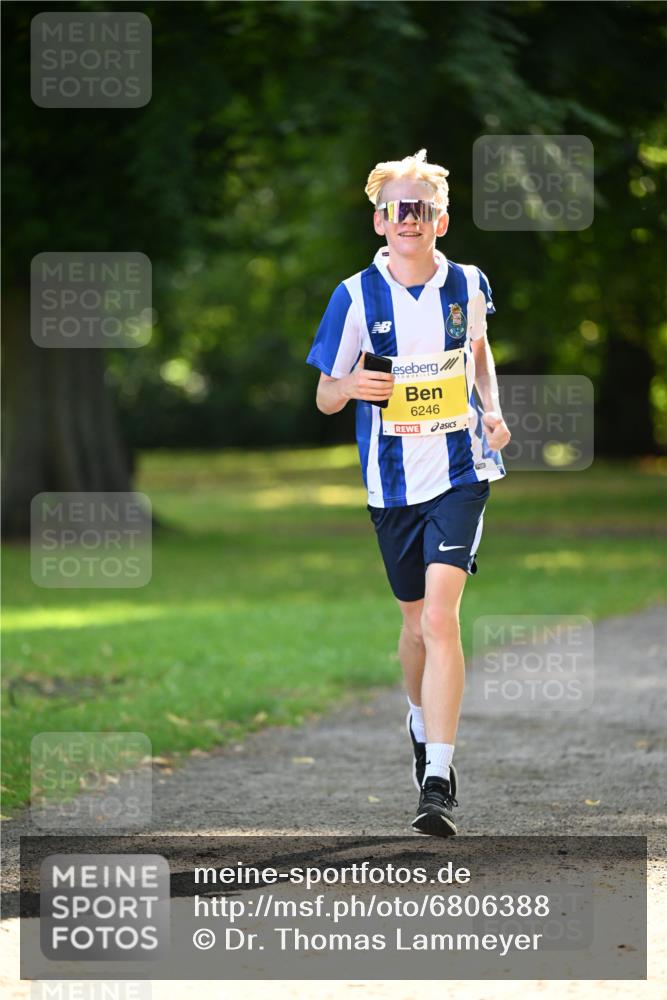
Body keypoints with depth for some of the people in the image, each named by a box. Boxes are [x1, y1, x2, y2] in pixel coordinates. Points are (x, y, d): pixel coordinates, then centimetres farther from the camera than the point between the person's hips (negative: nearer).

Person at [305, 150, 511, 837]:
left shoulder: (467, 285, -2)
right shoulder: (356, 297, -6)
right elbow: (324, 398, 1)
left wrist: (492, 412, 5)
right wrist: (351, 386, -23)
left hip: (460, 472, -1)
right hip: (392, 483, 1)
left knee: (440, 614, -17)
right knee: (418, 623, 14)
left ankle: (438, 781, -18)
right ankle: (422, 720, 46)